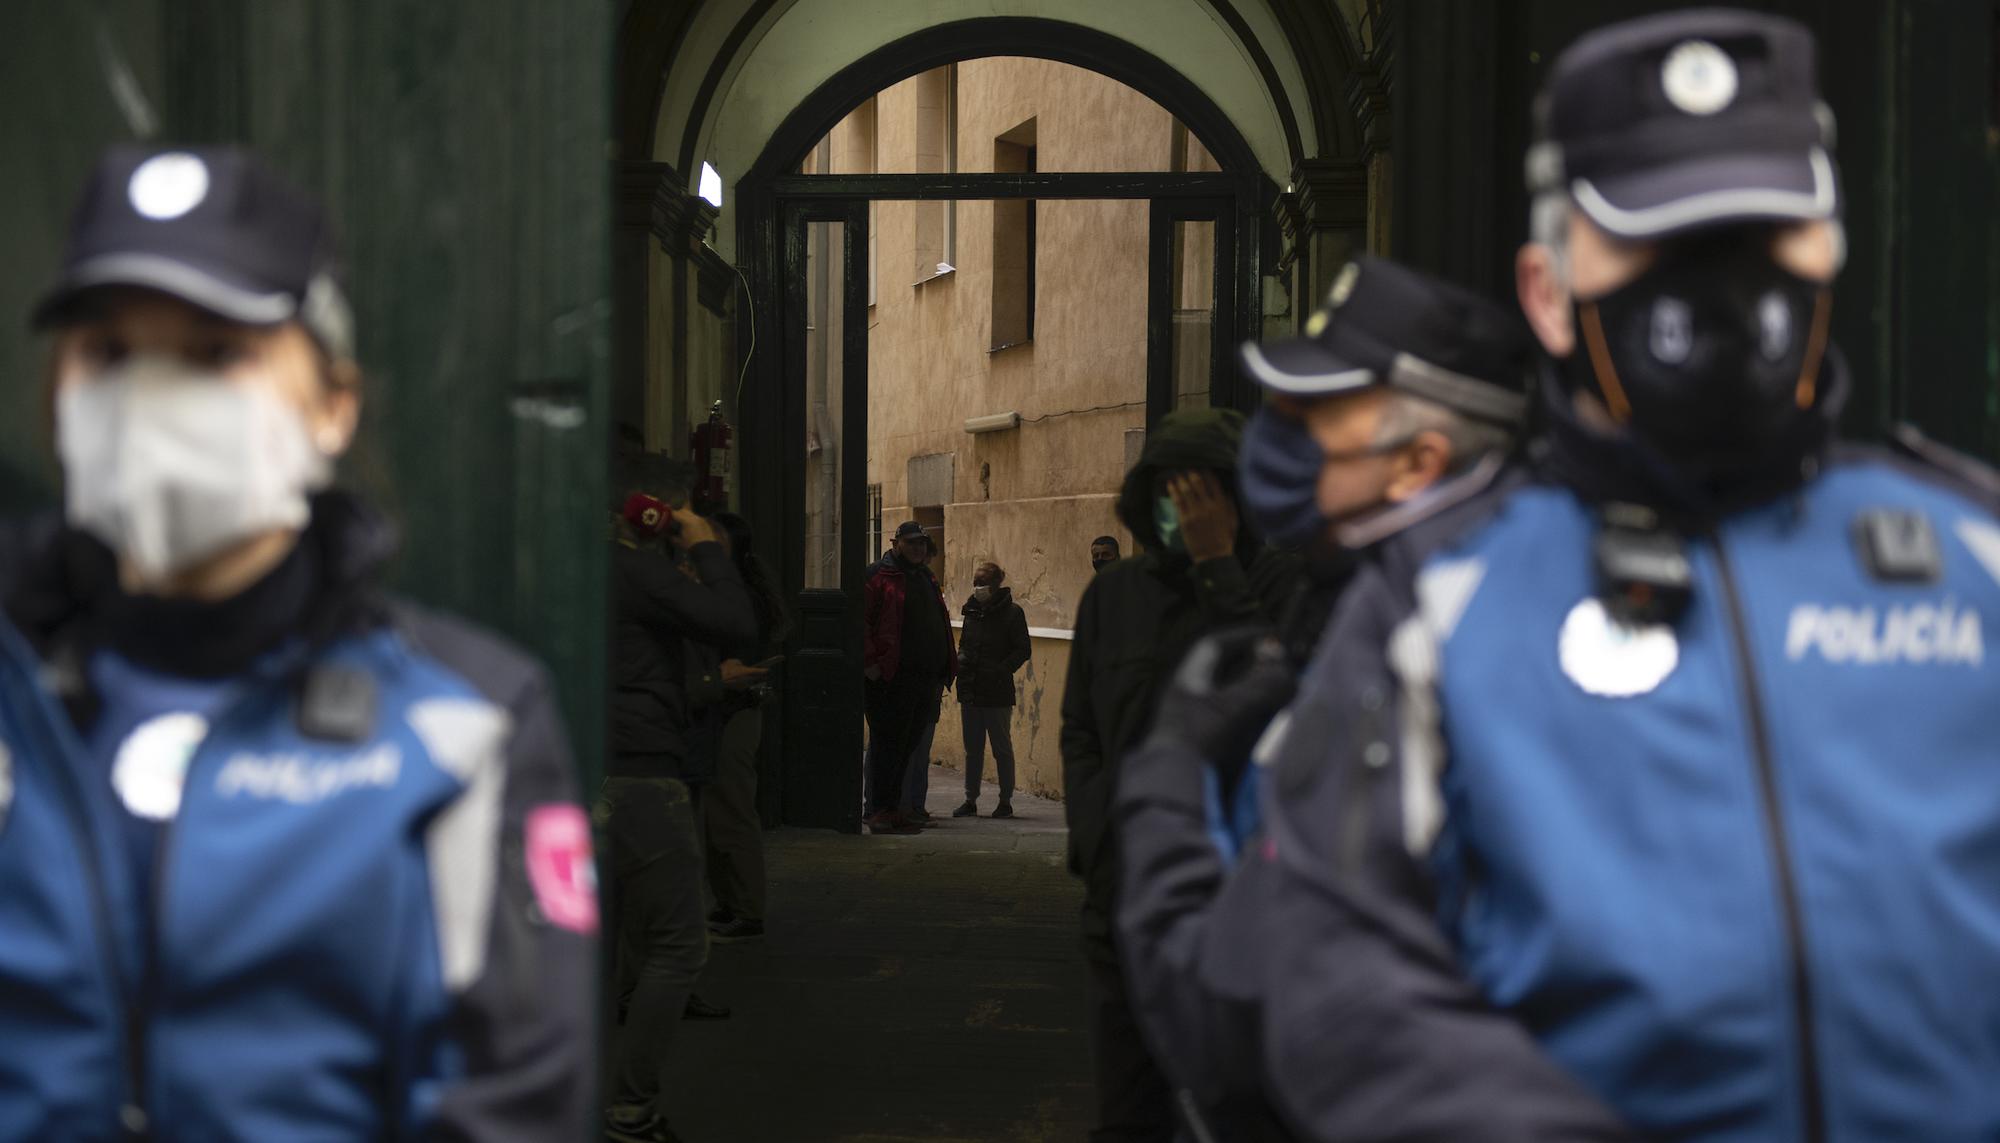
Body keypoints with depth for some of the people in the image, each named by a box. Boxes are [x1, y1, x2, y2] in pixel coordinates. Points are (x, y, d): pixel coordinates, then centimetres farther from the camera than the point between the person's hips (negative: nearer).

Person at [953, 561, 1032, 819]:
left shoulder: (1011, 612, -7)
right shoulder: (972, 610, 9)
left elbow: (1024, 650, -8)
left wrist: (1001, 670, -18)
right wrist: (960, 660, -1)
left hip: (998, 693, -6)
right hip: (970, 690, 6)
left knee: (1002, 748, 3)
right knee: (972, 749, 10)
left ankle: (1006, 802, 11)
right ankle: (970, 801, 17)